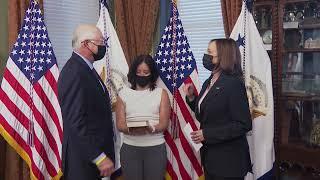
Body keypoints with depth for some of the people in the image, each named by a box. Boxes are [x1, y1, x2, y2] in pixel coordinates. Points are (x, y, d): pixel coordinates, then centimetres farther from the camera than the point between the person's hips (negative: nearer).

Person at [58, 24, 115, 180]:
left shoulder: (85, 68, 10)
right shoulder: (74, 73, -20)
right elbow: (76, 121, -25)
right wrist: (99, 157, -23)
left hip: (94, 148, 9)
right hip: (84, 158, -9)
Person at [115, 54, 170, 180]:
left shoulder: (161, 93, 3)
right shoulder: (124, 94, 6)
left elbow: (164, 123, -3)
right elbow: (120, 124, 1)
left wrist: (152, 129, -24)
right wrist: (131, 129, -20)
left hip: (156, 148, 0)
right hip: (130, 148, 1)